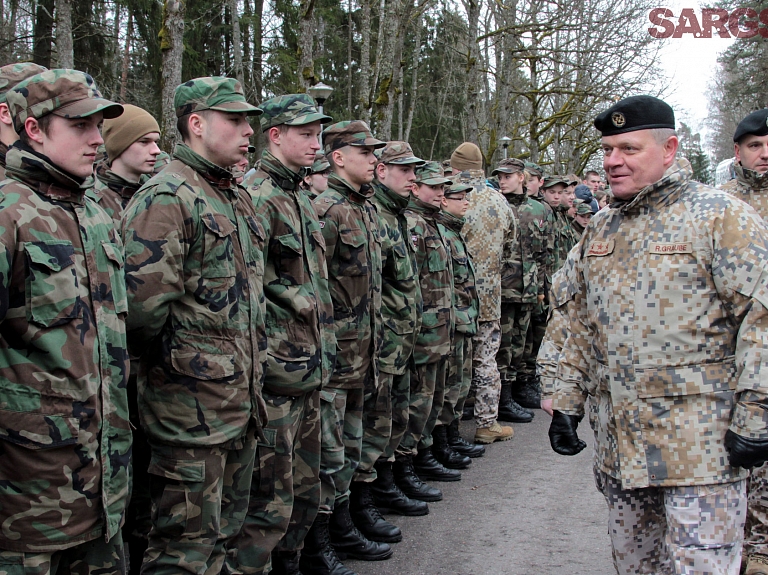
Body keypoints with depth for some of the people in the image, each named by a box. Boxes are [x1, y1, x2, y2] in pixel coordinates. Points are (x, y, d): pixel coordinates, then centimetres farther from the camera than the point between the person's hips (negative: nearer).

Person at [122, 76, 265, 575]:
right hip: (192, 404, -9)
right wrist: (173, 361, -9)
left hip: (243, 398, 9)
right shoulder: (165, 197, -14)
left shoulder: (239, 198, 15)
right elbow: (144, 301, -23)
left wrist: (250, 360, 14)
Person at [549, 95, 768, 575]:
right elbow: (581, 323, 19)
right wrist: (567, 402, 15)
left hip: (700, 445, -6)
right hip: (619, 440, 7)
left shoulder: (723, 217, -8)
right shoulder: (600, 229, 13)